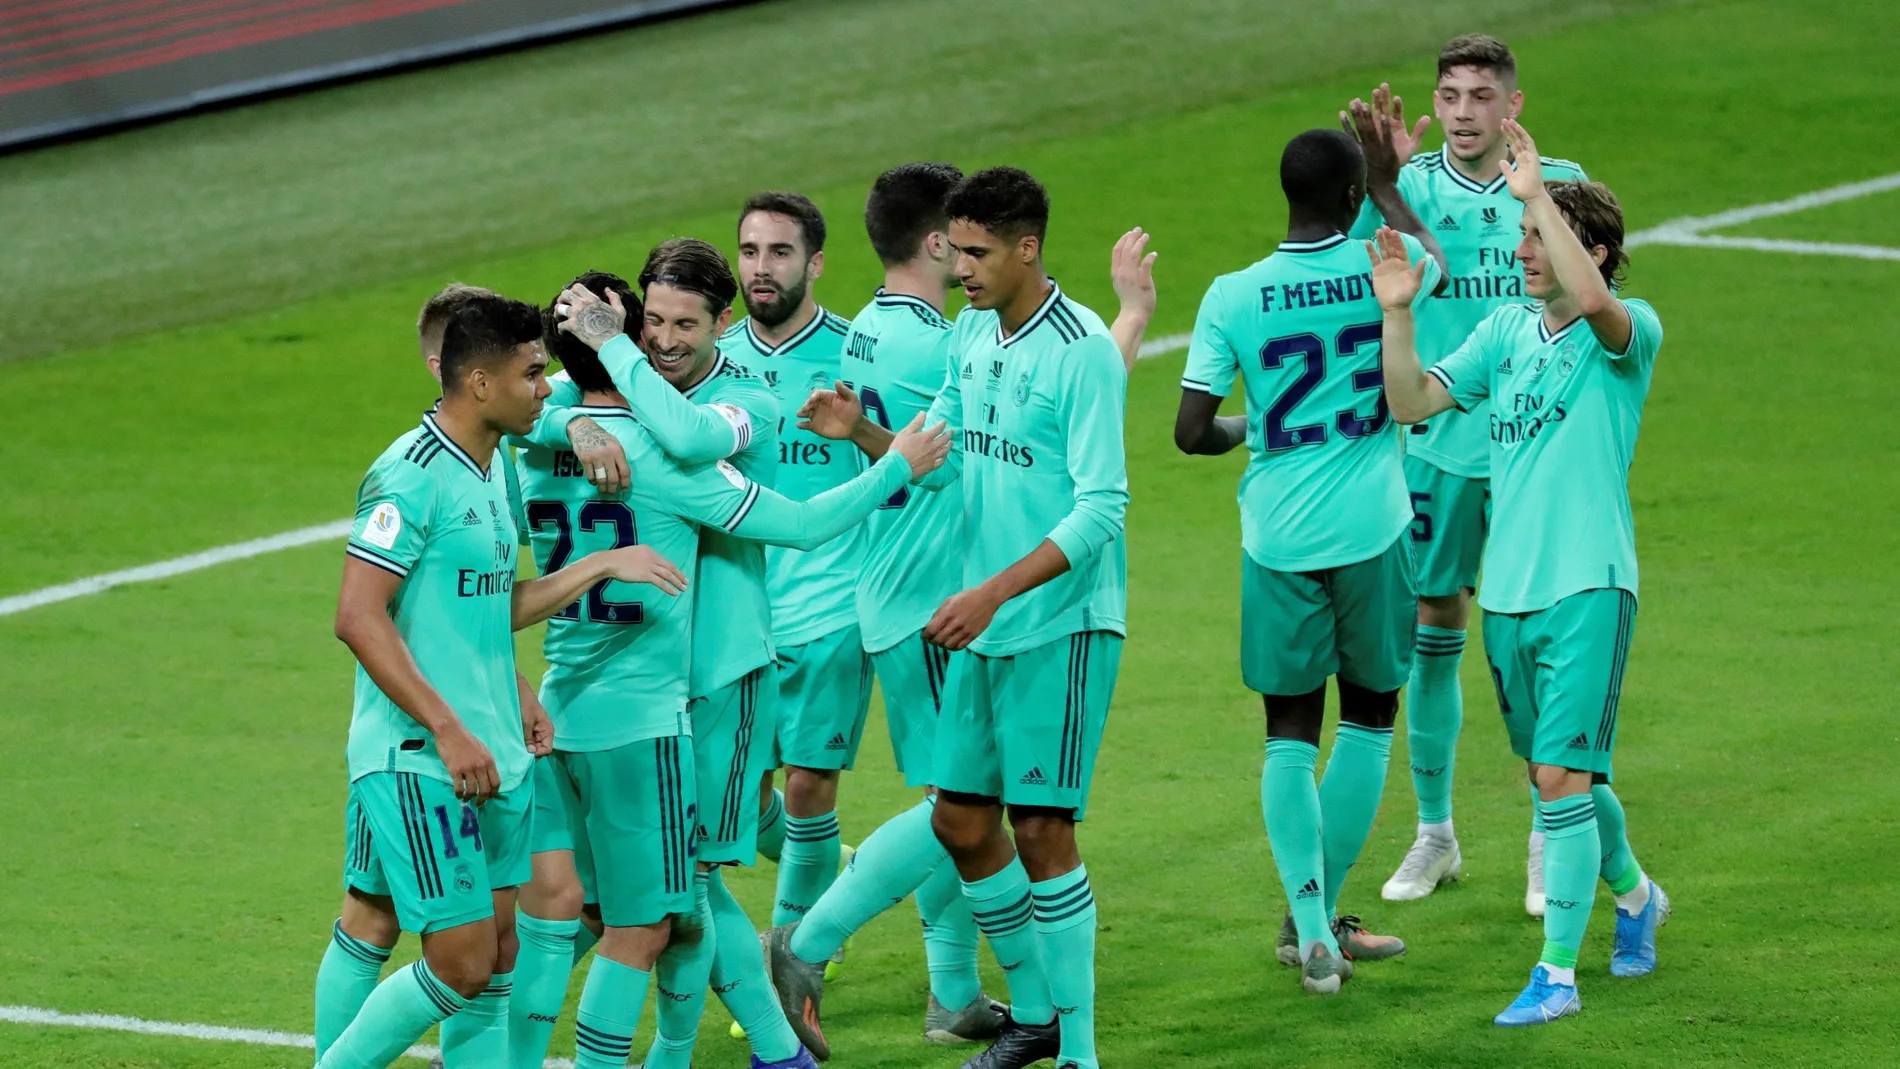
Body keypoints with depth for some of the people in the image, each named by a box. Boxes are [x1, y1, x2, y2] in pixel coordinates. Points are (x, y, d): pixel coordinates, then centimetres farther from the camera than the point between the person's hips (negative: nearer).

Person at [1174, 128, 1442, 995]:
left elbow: (1191, 432, -7)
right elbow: (1434, 264, 21)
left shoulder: (1233, 297, -7)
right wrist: (1389, 182, 32)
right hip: (1371, 532, 0)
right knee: (1369, 718, 15)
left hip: (1278, 538, 0)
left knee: (1290, 735, 7)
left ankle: (1312, 927, -3)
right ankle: (1318, 916, 18)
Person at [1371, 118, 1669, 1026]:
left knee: (1562, 777, -12)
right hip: (1507, 590, 6)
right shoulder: (1507, 329, 9)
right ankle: (1635, 895, 42)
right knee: (1554, 773, 17)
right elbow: (1414, 401, 6)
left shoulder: (1629, 335, -8)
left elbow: (1592, 300, -32)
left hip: (1586, 586, -6)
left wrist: (1536, 192, -30)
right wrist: (1398, 312, -7)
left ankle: (1558, 973, -7)